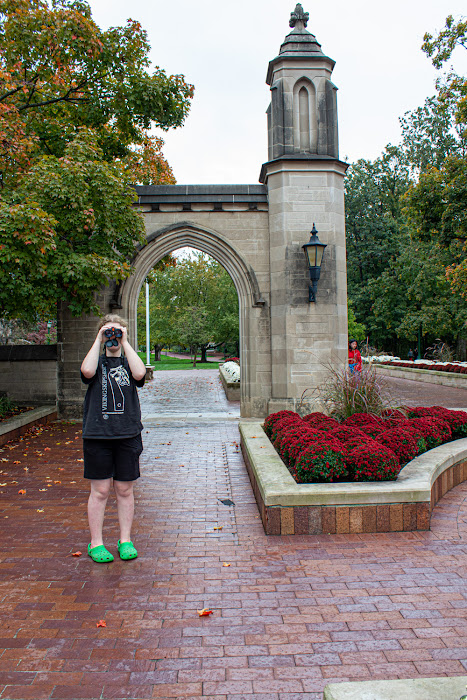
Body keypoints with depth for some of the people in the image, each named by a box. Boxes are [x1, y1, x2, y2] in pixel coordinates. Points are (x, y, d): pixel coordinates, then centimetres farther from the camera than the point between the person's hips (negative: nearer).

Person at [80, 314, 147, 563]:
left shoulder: (128, 362, 9)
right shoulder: (97, 362, 7)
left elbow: (140, 374, -15)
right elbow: (87, 371, -18)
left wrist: (125, 343, -10)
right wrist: (98, 341, -9)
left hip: (128, 435, 1)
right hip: (97, 434, -1)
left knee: (124, 490, 8)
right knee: (100, 491, 4)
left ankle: (125, 541, 21)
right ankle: (96, 543, 16)